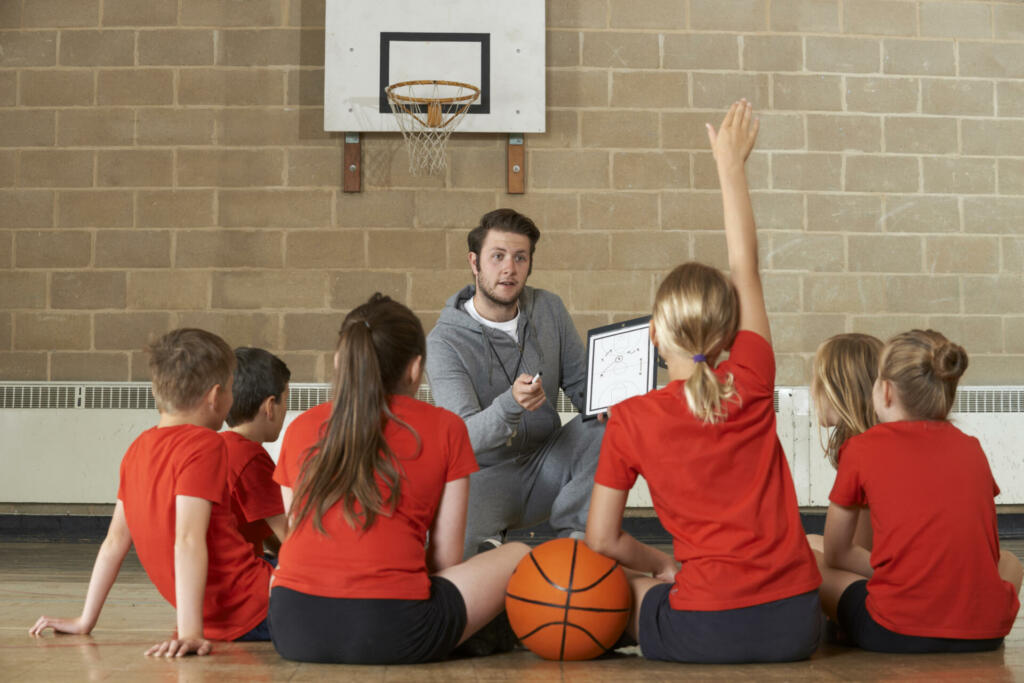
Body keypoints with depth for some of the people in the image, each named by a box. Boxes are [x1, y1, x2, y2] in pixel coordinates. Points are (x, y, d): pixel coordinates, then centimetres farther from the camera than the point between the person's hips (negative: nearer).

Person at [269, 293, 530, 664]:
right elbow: (446, 558, 7)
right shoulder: (445, 428, 5)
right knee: (518, 555, 19)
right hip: (392, 628, -3)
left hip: (294, 630, 4)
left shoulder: (301, 428, 14)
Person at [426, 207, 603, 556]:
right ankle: (488, 542, 0)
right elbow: (463, 436, -24)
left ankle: (574, 530, -6)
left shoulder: (549, 309, 2)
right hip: (486, 474, -4)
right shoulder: (444, 341, -14)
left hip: (547, 462, 4)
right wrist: (511, 404, -45)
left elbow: (581, 384, 10)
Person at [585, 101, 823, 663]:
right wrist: (731, 164, 18)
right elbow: (745, 267, 10)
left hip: (707, 631, -2)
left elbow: (600, 539, 0)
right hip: (796, 624, 2)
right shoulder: (752, 385, -1)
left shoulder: (631, 418, -4)